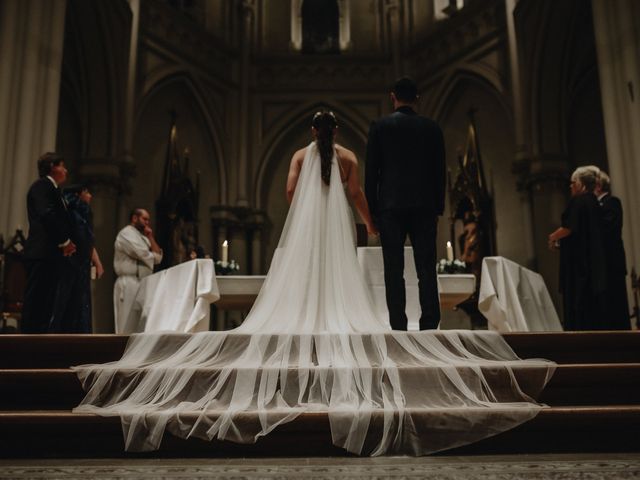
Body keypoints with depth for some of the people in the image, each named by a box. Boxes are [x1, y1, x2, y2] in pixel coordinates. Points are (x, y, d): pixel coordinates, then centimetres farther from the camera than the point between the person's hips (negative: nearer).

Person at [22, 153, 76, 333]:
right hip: (42, 252, -10)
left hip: (51, 254, 10)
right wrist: (64, 241, -13)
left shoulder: (52, 189, 24)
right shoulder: (42, 185, -4)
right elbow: (47, 214, -18)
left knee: (47, 302, 8)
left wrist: (66, 243, 5)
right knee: (35, 299, -9)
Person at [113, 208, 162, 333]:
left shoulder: (142, 237, 22)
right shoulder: (126, 234, -5)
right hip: (129, 283, -9)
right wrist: (153, 256, 4)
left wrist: (150, 237, 8)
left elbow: (158, 256, 13)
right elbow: (143, 255, -18)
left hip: (143, 284, 9)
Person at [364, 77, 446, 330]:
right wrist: (438, 209, 13)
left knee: (394, 270, 1)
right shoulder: (432, 127, 7)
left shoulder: (379, 126, 2)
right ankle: (429, 324, 0)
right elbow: (439, 171, 7)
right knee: (426, 268, 2)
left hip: (390, 206, -1)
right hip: (424, 207, 2)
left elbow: (371, 171, 1)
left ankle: (399, 327, 0)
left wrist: (372, 210, 5)